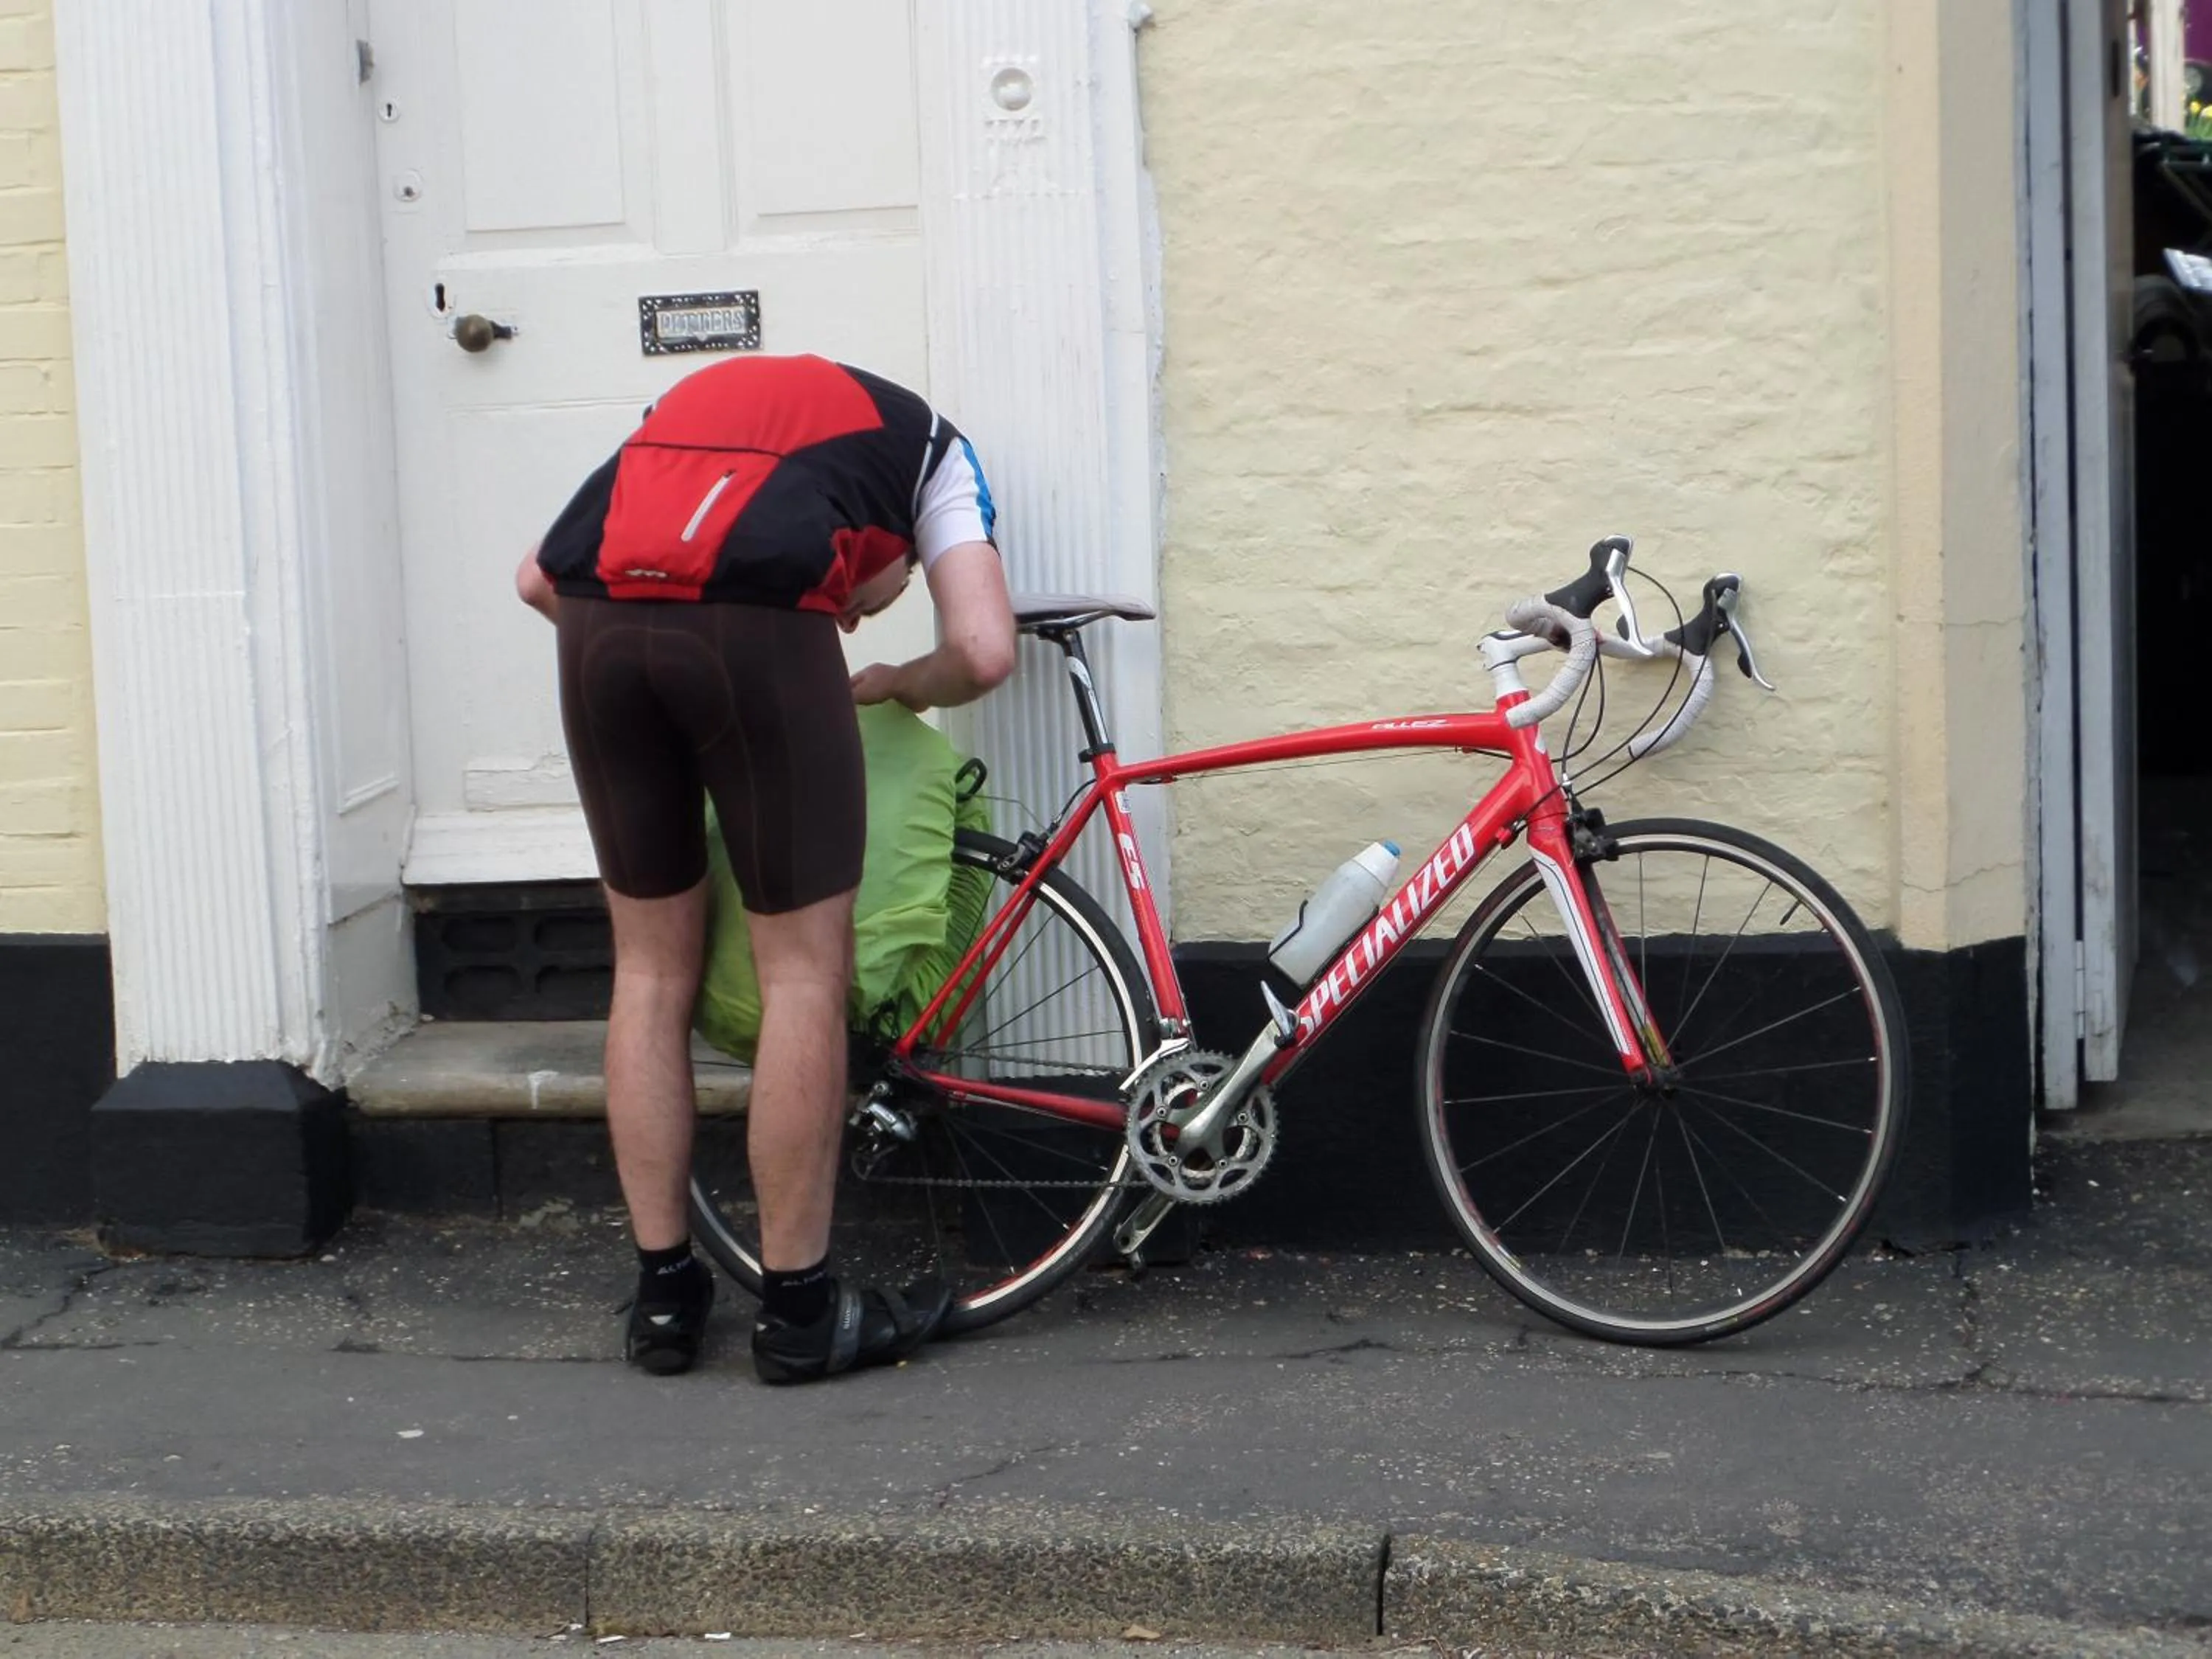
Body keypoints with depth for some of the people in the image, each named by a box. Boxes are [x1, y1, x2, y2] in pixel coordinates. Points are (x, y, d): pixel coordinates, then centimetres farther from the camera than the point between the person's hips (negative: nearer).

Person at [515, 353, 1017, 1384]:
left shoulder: (699, 402, 39)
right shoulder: (925, 444, 28)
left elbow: (539, 577, 27)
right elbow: (984, 652, 10)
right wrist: (900, 684, 31)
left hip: (599, 622, 5)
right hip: (754, 625, -4)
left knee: (651, 968, 17)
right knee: (805, 970, 8)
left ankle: (665, 1295, 23)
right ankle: (799, 1311, 14)